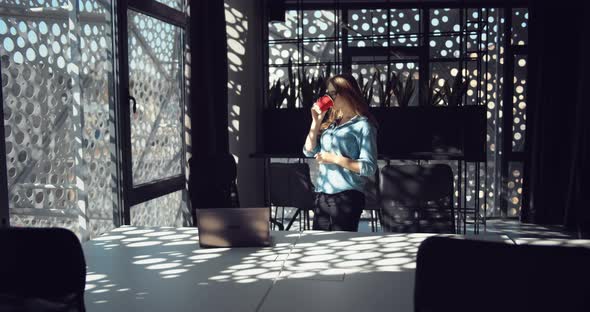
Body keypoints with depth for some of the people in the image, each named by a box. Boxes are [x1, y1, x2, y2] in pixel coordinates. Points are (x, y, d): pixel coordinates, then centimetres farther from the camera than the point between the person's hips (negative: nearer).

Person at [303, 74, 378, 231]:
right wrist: (316, 121, 6)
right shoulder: (331, 123, 14)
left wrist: (336, 159, -15)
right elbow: (309, 151, 12)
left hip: (347, 196, -6)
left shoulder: (362, 125, -5)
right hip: (322, 194, 6)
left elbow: (369, 168, -11)